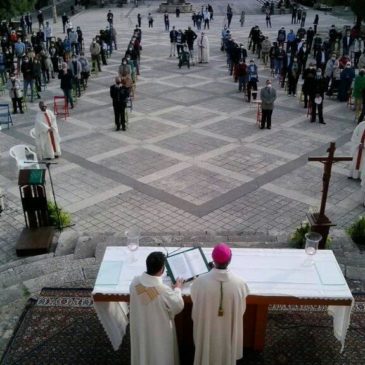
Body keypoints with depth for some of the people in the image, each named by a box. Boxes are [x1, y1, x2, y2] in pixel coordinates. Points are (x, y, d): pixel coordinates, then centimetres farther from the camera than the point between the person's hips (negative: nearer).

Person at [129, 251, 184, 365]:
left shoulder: (135, 282, -21)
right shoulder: (165, 291, -35)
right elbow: (178, 306, -15)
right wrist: (177, 289, 2)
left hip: (140, 330, 5)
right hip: (160, 333, -4)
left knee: (143, 352, 29)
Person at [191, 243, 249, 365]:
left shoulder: (200, 282, -25)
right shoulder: (239, 283, -24)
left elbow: (196, 307, -5)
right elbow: (241, 310, -6)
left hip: (206, 330, 0)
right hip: (228, 332, 0)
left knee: (207, 354, 25)